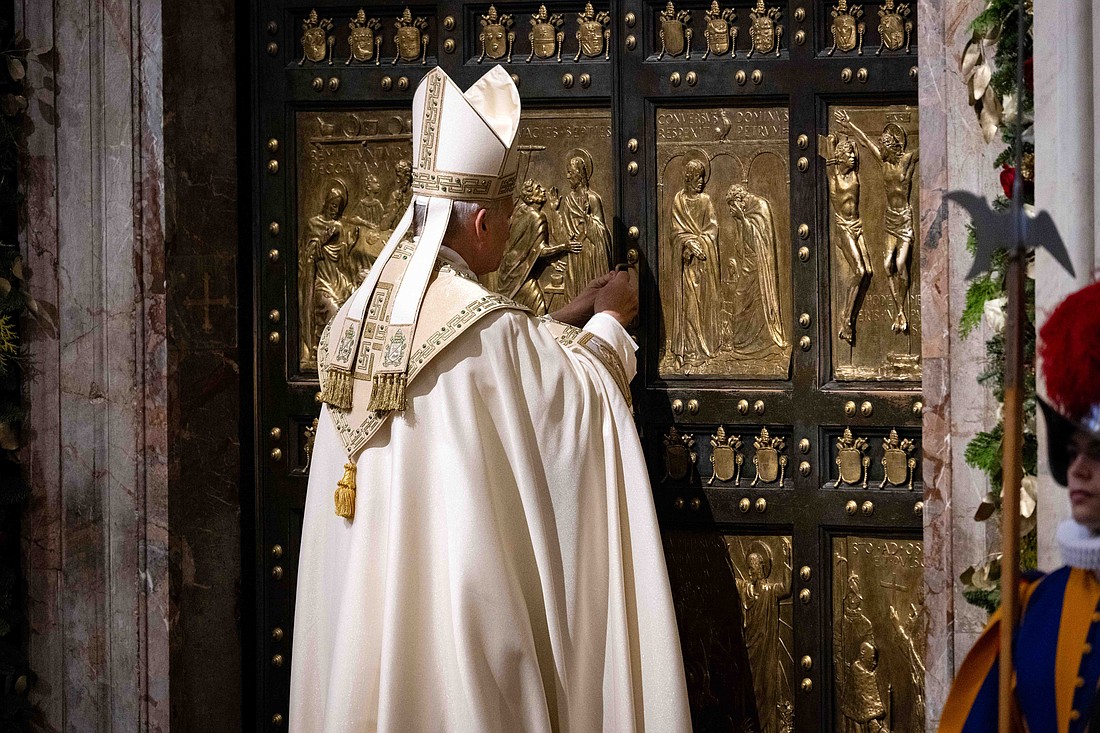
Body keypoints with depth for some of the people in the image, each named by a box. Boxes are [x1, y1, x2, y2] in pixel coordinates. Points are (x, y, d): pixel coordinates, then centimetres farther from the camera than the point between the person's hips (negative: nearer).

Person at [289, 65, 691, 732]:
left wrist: (567, 320, 23)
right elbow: (582, 397, -4)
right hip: (460, 602, -7)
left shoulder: (361, 315, 4)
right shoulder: (486, 326, -18)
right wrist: (609, 320, 14)